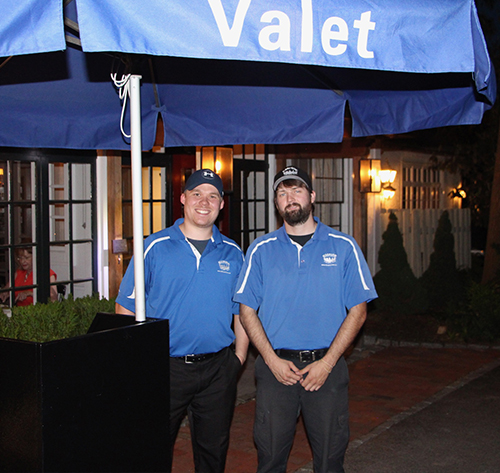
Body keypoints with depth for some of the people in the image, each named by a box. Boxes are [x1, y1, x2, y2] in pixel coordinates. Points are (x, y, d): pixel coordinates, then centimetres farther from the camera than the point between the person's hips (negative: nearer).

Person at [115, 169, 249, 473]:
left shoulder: (232, 254, 6)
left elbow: (241, 310, 12)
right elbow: (126, 308, -3)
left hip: (217, 370, 2)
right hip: (165, 368, -2)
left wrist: (239, 356, 4)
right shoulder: (155, 248, -3)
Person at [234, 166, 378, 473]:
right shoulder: (261, 250, 5)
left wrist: (327, 362, -9)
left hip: (327, 367, -1)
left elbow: (358, 311, -1)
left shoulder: (344, 247, 1)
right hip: (275, 366, 1)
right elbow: (247, 310, 5)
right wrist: (272, 359, -8)